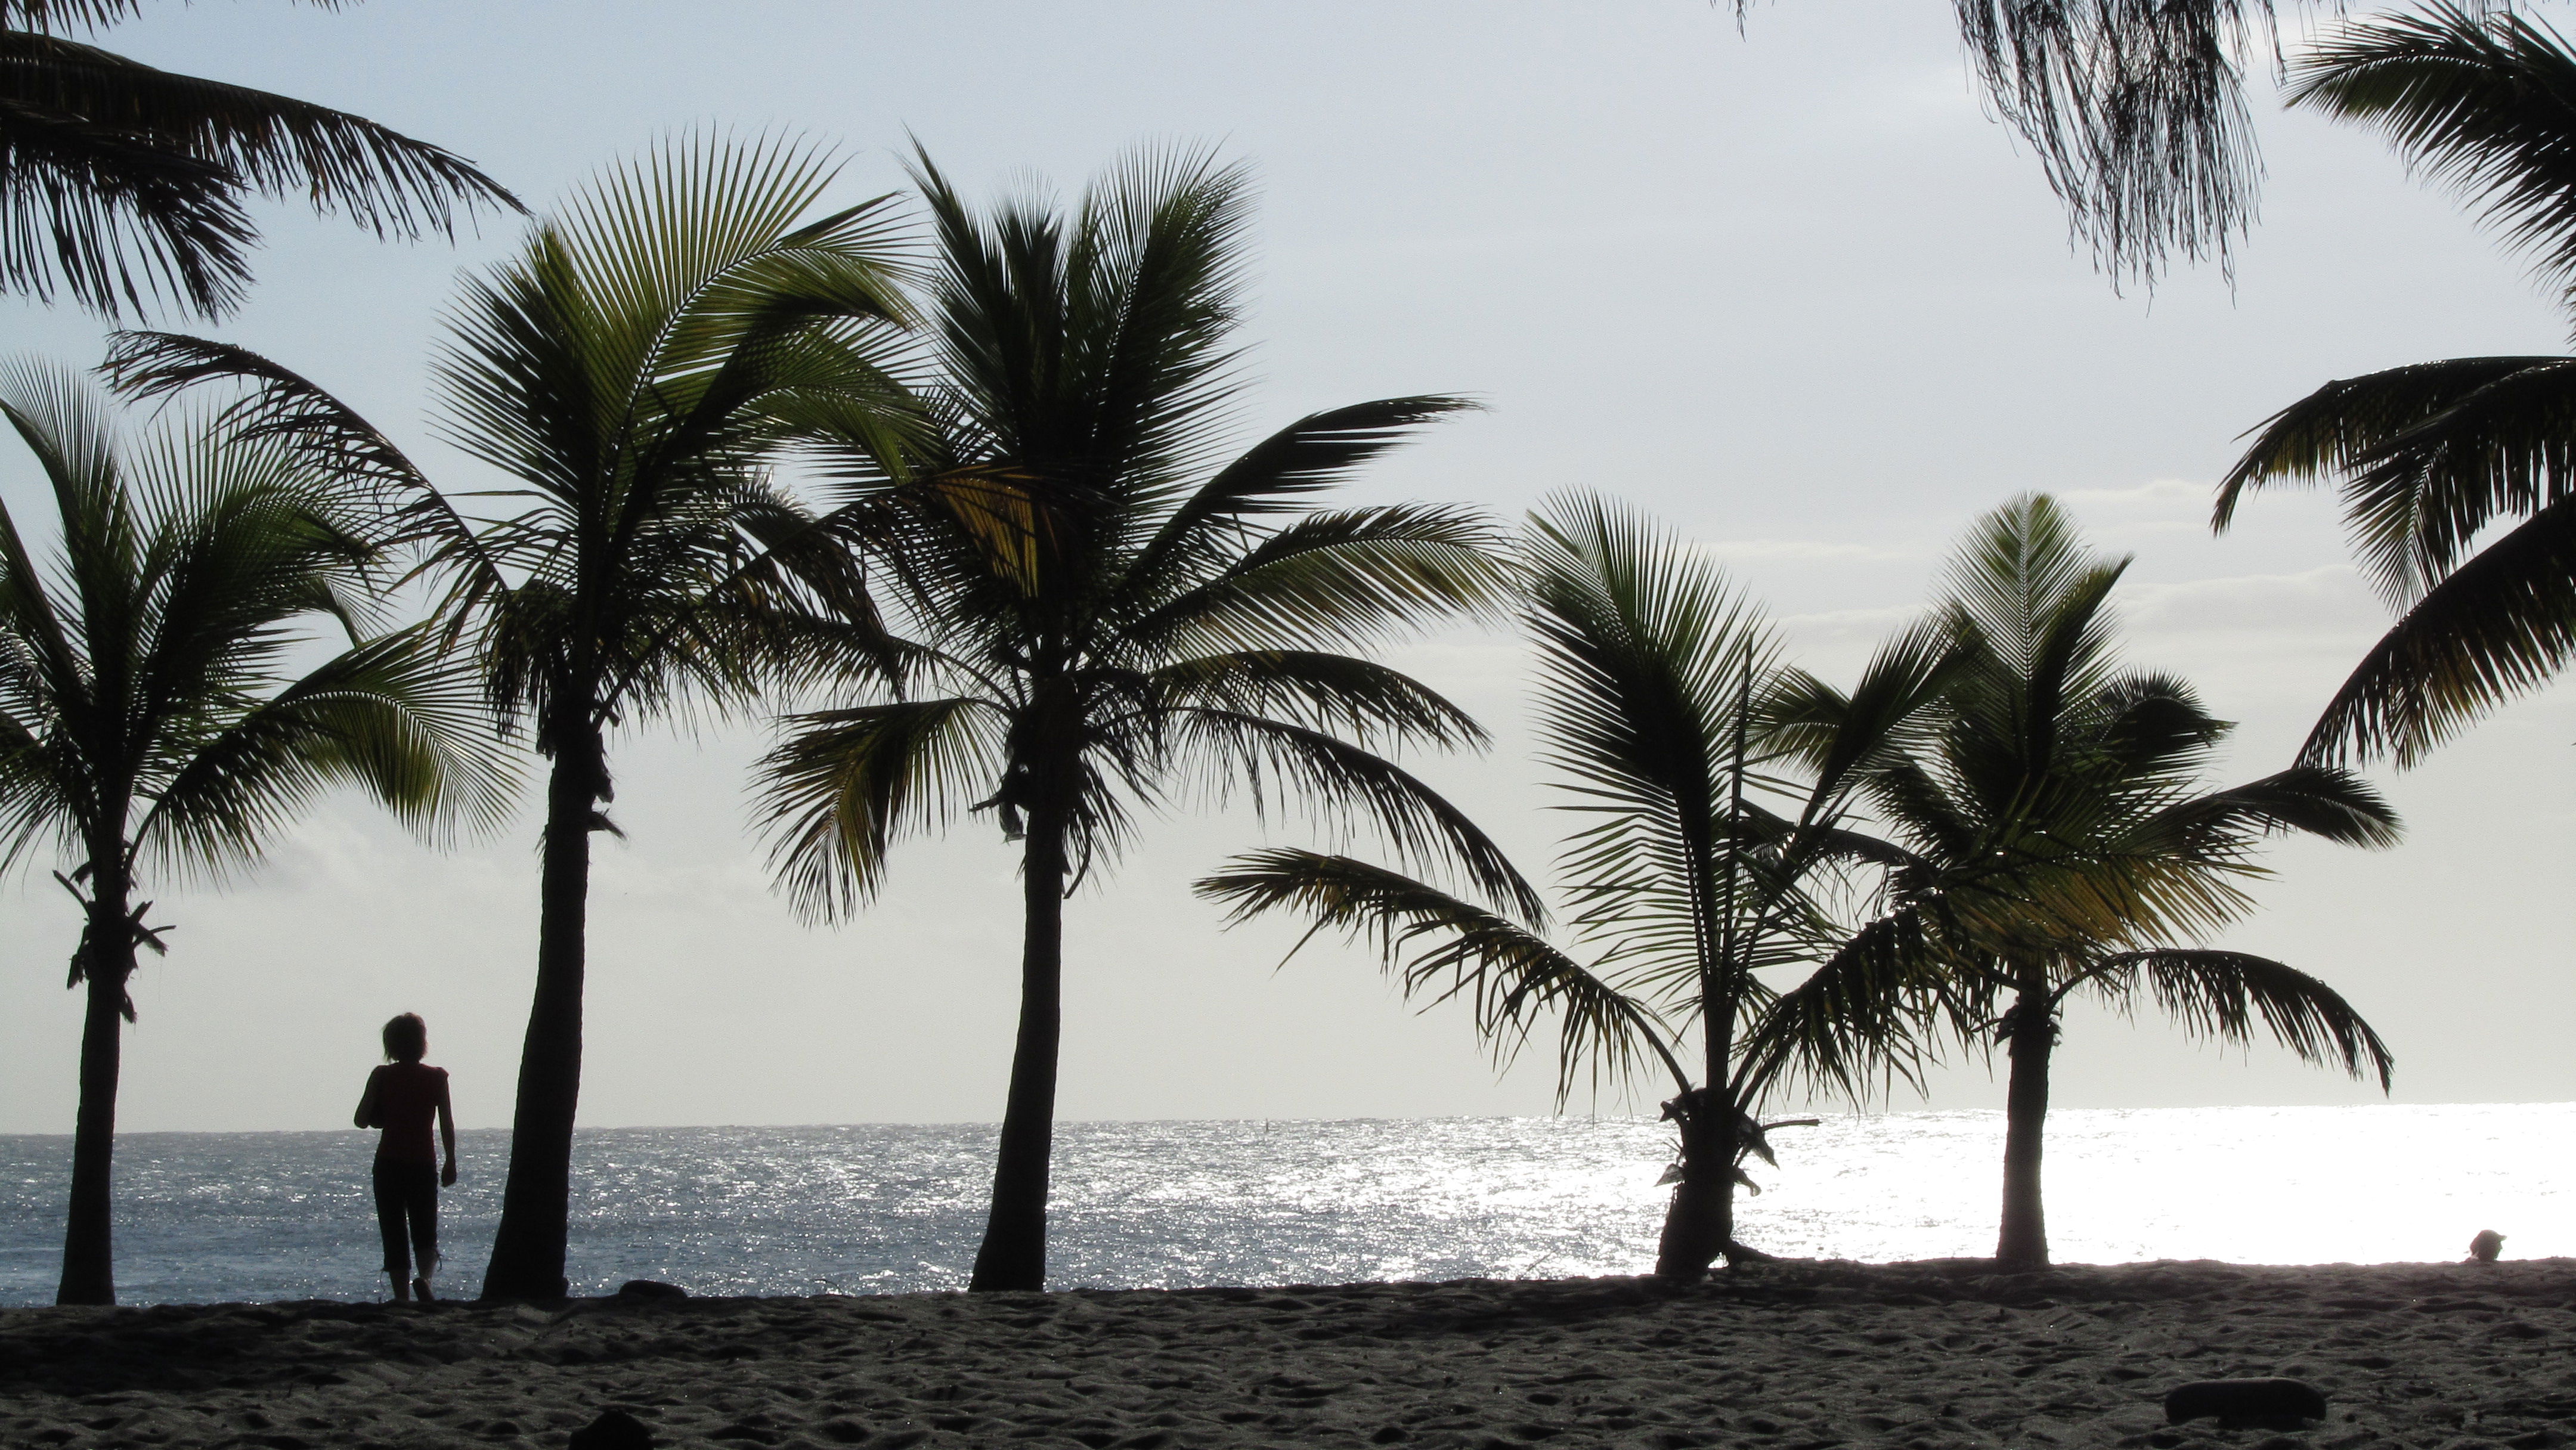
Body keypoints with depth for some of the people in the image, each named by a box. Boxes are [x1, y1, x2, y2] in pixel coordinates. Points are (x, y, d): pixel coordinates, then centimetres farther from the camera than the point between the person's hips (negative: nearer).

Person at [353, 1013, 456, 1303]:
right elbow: (447, 1124, 0)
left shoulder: (382, 1076, -3)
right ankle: (425, 1277, -19)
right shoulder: (436, 1077, -1)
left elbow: (362, 1120, -4)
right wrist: (451, 1163, 8)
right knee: (425, 1232, 10)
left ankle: (402, 1296, -1)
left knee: (395, 1235, 7)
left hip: (389, 1162, 0)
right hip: (424, 1163, 0)